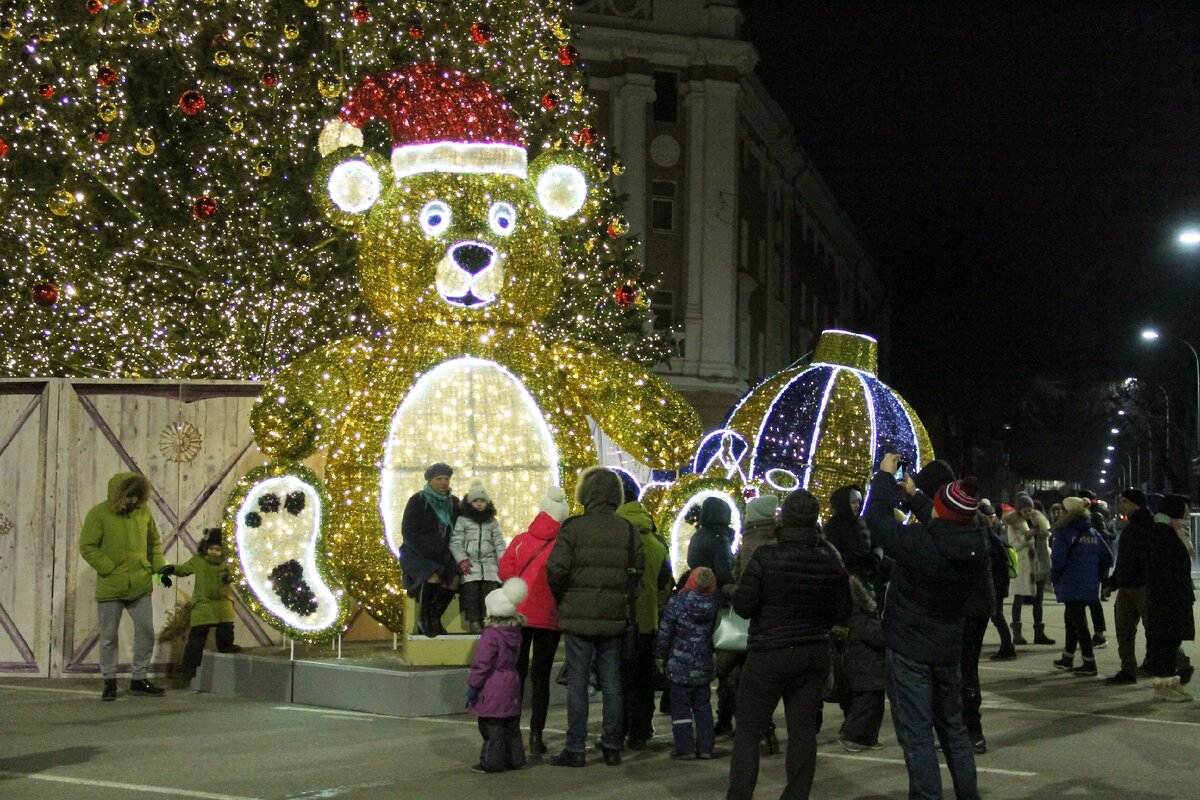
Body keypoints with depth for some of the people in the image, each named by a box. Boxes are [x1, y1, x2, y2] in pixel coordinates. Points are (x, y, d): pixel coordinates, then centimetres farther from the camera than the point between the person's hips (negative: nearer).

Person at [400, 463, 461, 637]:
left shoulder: (454, 503, 10)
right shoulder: (418, 500, -3)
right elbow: (408, 532, -8)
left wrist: (449, 554, -5)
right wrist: (427, 553, -18)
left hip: (443, 555, 4)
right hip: (417, 553, -4)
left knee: (454, 578, -25)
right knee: (433, 576, -33)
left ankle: (435, 618, -6)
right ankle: (424, 619, -12)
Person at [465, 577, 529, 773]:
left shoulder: (491, 635, -18)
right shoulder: (515, 632, 3)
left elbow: (482, 664, -16)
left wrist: (472, 685, -9)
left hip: (492, 691, -8)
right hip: (511, 684, 8)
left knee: (492, 728, -1)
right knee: (511, 726, 15)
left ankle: (492, 762, 3)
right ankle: (515, 758, 21)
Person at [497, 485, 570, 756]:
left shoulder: (520, 541, 0)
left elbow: (505, 572, -4)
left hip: (519, 614, 2)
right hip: (549, 618, -2)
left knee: (517, 672, 13)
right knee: (541, 676, 6)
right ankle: (536, 736, 2)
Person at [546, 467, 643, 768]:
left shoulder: (573, 527, -10)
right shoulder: (628, 530, 1)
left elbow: (556, 569, -14)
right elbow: (638, 570, 2)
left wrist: (562, 600, 2)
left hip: (579, 615, -3)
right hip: (614, 616, 3)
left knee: (577, 681, 2)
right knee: (611, 680, 11)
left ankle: (576, 748, 3)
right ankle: (612, 746, 15)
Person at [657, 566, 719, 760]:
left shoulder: (676, 603, -13)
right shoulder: (713, 605, -3)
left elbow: (664, 633, -9)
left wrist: (661, 656, 3)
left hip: (680, 666, -4)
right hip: (704, 666, 4)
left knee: (680, 706, 4)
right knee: (703, 706, 13)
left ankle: (685, 746, 1)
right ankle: (705, 747, 12)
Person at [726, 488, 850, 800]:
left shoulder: (765, 557, -15)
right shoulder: (831, 562, -3)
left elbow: (742, 606, -11)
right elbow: (842, 613, 6)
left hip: (768, 655, -3)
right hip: (815, 654, 4)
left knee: (748, 730, 5)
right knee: (803, 730, 9)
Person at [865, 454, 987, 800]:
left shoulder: (918, 542, -26)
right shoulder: (975, 546, -8)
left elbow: (876, 520, -14)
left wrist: (885, 475, -1)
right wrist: (913, 495, 22)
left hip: (909, 650, -6)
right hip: (948, 649, 6)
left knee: (916, 734, -2)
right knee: (953, 727, 20)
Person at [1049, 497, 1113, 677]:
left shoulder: (1064, 532, -11)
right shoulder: (1094, 533, 9)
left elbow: (1058, 559, -18)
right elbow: (1107, 558, 8)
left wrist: (1054, 578, -3)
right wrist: (1097, 576, 15)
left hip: (1070, 585, -7)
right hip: (1090, 586, 7)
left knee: (1078, 623, -1)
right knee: (1071, 618, 21)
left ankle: (1089, 664, -2)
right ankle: (1067, 660, 29)